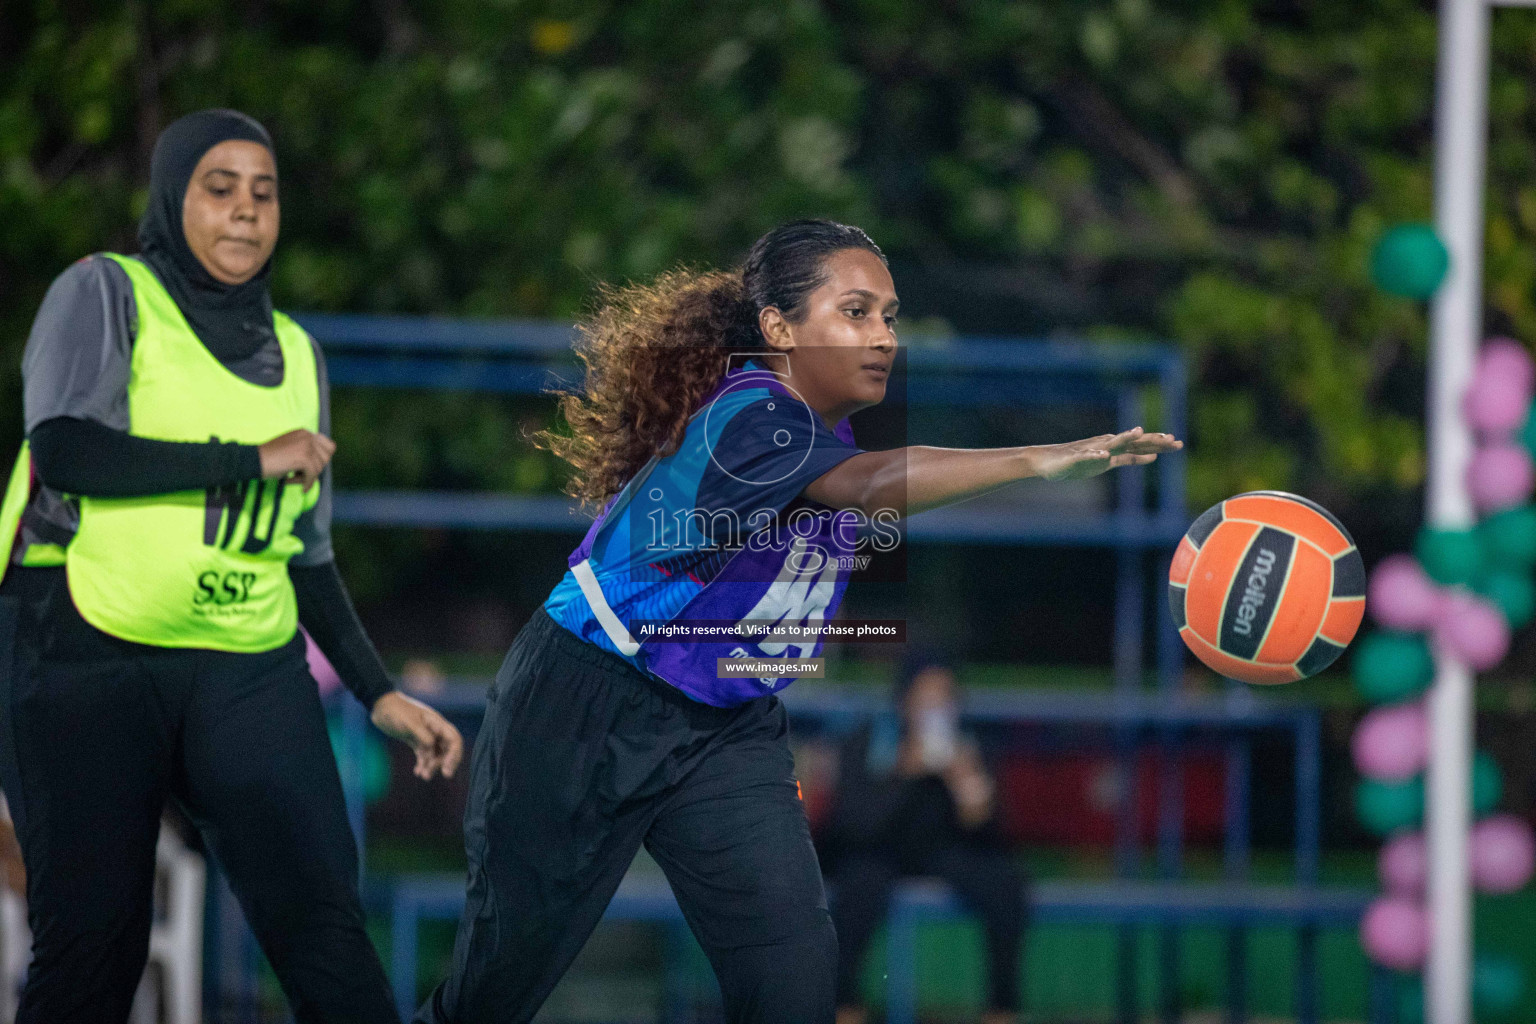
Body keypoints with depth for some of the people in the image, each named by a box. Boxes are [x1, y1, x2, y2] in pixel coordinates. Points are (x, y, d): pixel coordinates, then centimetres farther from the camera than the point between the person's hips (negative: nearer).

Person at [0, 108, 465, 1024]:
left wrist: (379, 691, 13)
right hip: (88, 655, -4)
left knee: (323, 921, -11)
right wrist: (255, 460, -10)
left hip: (248, 671, 4)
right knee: (92, 945, -6)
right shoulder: (108, 294, 2)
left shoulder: (295, 355, 18)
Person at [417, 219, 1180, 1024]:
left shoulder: (824, 428, 2)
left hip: (727, 731, 7)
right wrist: (1035, 462, -56)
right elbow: (863, 487, -46)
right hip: (584, 714, -7)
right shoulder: (746, 416, -26)